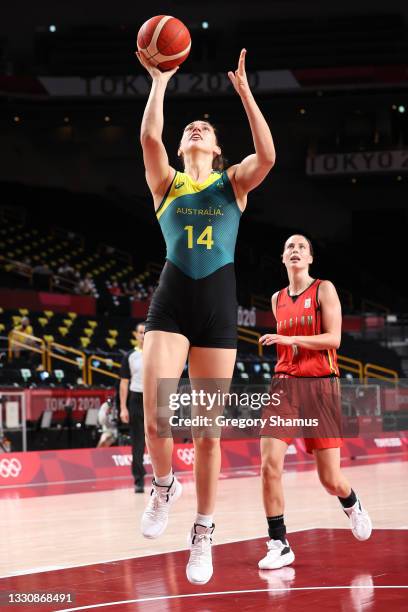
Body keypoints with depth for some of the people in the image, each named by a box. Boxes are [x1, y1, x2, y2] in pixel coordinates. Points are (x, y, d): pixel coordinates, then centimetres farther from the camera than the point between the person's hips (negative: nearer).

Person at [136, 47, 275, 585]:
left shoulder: (234, 183, 10)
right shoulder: (167, 183, 11)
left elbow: (267, 156, -12)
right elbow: (149, 138, -10)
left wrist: (244, 90, -12)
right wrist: (159, 81, -6)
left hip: (219, 303, 0)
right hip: (171, 300, 0)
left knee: (208, 430, 2)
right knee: (156, 416, -19)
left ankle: (203, 535, 15)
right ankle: (163, 486, 11)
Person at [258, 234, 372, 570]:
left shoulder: (324, 289, -1)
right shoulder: (277, 299, 13)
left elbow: (333, 338, -11)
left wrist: (287, 339, -18)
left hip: (321, 386, -3)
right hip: (285, 385, 4)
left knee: (330, 479, -2)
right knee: (270, 465, -15)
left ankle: (352, 504, 35)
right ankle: (279, 546, -5)